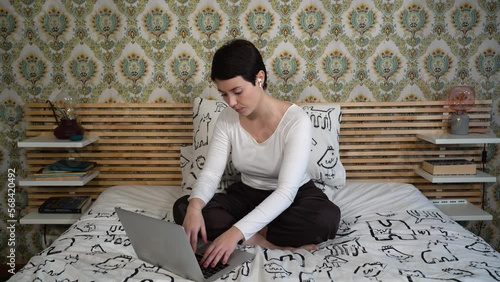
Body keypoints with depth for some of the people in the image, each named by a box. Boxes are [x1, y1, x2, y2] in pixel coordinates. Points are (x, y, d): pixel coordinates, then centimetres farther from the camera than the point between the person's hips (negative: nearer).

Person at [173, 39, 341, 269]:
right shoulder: (227, 119, -11)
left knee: (327, 217, -37)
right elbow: (210, 173, -14)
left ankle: (251, 238, -18)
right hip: (247, 195, 4)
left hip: (293, 197, -3)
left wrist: (237, 232, -44)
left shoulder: (296, 120, -26)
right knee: (183, 208, -20)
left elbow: (286, 191, -33)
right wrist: (195, 206, -38)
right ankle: (267, 241, -21)